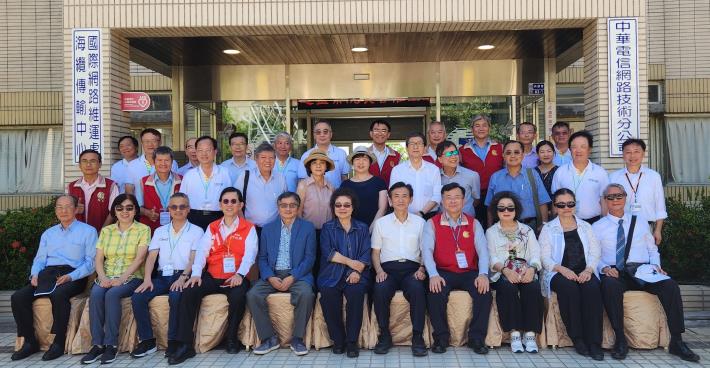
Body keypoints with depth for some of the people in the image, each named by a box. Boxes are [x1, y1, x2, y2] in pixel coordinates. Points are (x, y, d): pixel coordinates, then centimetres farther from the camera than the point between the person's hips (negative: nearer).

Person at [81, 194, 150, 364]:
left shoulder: (143, 229, 3)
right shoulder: (106, 231, 16)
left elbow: (139, 258, -8)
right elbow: (98, 258, 8)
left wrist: (122, 279, -19)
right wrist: (102, 277, -11)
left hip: (131, 277, -3)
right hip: (107, 277, 3)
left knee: (112, 294, -33)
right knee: (95, 293, -29)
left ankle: (111, 345, -25)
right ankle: (97, 344, -24)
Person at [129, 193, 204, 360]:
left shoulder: (196, 231, 8)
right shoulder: (160, 231, 20)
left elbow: (194, 258, -4)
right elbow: (151, 257, 9)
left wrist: (183, 277, -21)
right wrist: (147, 279, -8)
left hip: (183, 276, -4)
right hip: (162, 276, 4)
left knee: (175, 297, -35)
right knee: (137, 297, -21)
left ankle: (173, 341, -21)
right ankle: (147, 341, -11)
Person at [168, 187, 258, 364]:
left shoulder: (248, 228, 7)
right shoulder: (212, 228, 17)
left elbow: (249, 254, -7)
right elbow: (201, 251, 4)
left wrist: (240, 274, -25)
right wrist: (196, 274, -14)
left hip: (235, 278, -3)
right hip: (212, 277, 3)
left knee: (238, 296, -34)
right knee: (189, 292, -22)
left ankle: (232, 338, -8)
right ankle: (185, 344, -18)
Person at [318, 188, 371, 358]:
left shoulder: (362, 228, 16)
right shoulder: (327, 228, 15)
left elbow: (366, 254, 4)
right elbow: (327, 252, -1)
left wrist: (357, 271, -14)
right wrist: (350, 262, -10)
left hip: (356, 274, 0)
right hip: (332, 274, 0)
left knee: (356, 292, -32)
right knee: (328, 294, -31)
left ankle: (352, 341, -20)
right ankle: (338, 339, -13)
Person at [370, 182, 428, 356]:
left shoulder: (420, 222, 16)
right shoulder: (381, 223, 16)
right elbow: (375, 252, 14)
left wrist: (421, 269, -5)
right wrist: (379, 270, -4)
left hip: (411, 268, 0)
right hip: (388, 268, 0)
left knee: (417, 289, -35)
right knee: (379, 290, -33)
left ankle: (418, 337, -23)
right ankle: (384, 335, -16)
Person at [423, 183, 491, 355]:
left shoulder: (473, 223, 12)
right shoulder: (432, 223, 6)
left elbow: (483, 250, 0)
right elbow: (427, 250, -8)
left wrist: (483, 274, -18)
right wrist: (433, 275, -25)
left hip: (469, 272, 2)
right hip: (443, 272, -1)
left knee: (485, 293, -25)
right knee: (435, 294, -30)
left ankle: (477, 338, -9)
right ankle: (441, 338, -11)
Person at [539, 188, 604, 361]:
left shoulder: (585, 227, 20)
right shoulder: (548, 229, 12)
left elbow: (595, 253, 9)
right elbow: (545, 258, 1)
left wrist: (588, 270, -12)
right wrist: (562, 269, -18)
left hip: (584, 272, 2)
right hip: (558, 273, -2)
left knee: (592, 287, -32)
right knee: (569, 287, -35)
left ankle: (594, 341, -28)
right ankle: (577, 338, -24)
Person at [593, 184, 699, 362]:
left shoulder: (640, 220, 21)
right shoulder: (597, 227, 13)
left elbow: (653, 249, 21)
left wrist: (656, 265, 1)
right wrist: (604, 268, -15)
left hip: (643, 271, 3)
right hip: (614, 273, -2)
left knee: (670, 286, -27)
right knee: (610, 286, -38)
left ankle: (677, 342, -18)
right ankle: (620, 340, -27)